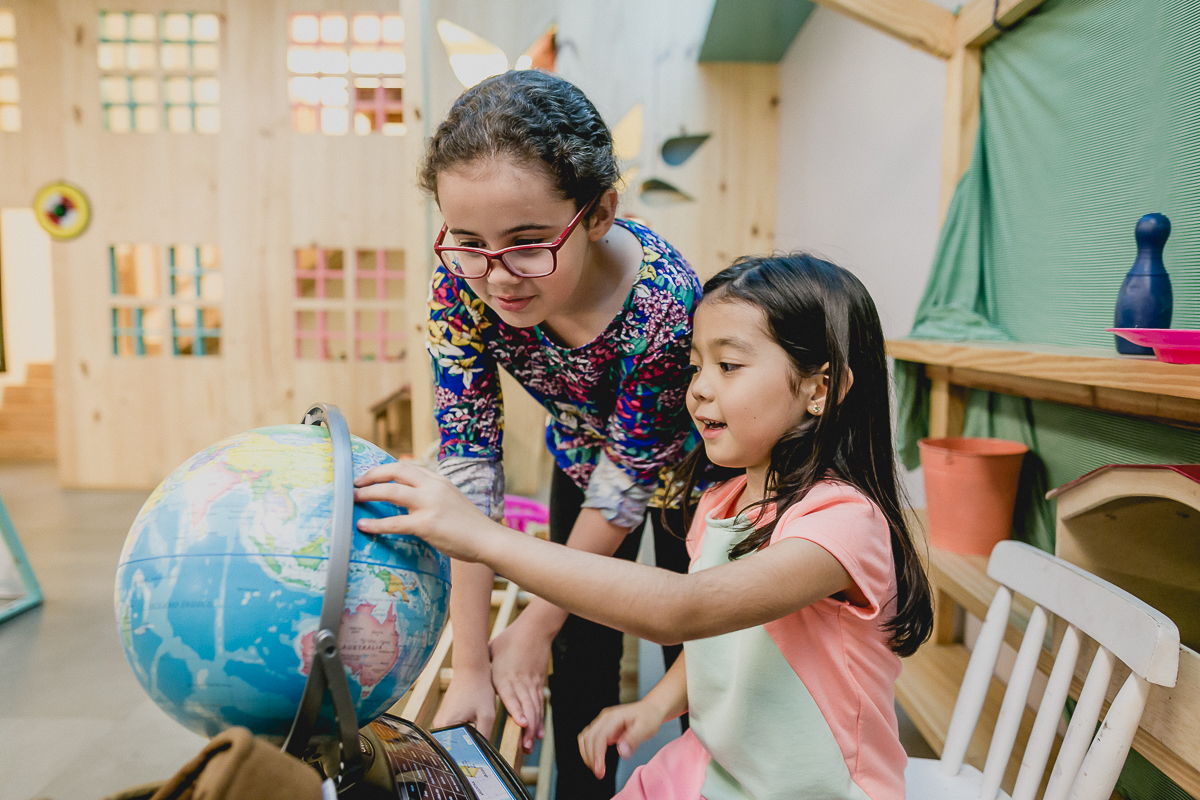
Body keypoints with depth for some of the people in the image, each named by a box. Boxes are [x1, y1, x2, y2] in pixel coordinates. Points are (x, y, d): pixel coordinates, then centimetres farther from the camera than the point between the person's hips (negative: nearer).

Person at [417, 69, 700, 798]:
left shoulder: (663, 301, -39)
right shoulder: (462, 287, -29)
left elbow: (627, 482, -27)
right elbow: (469, 465, -25)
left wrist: (533, 629, -17)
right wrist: (471, 666, -22)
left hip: (682, 463, -2)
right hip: (582, 455, 3)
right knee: (583, 655, 9)